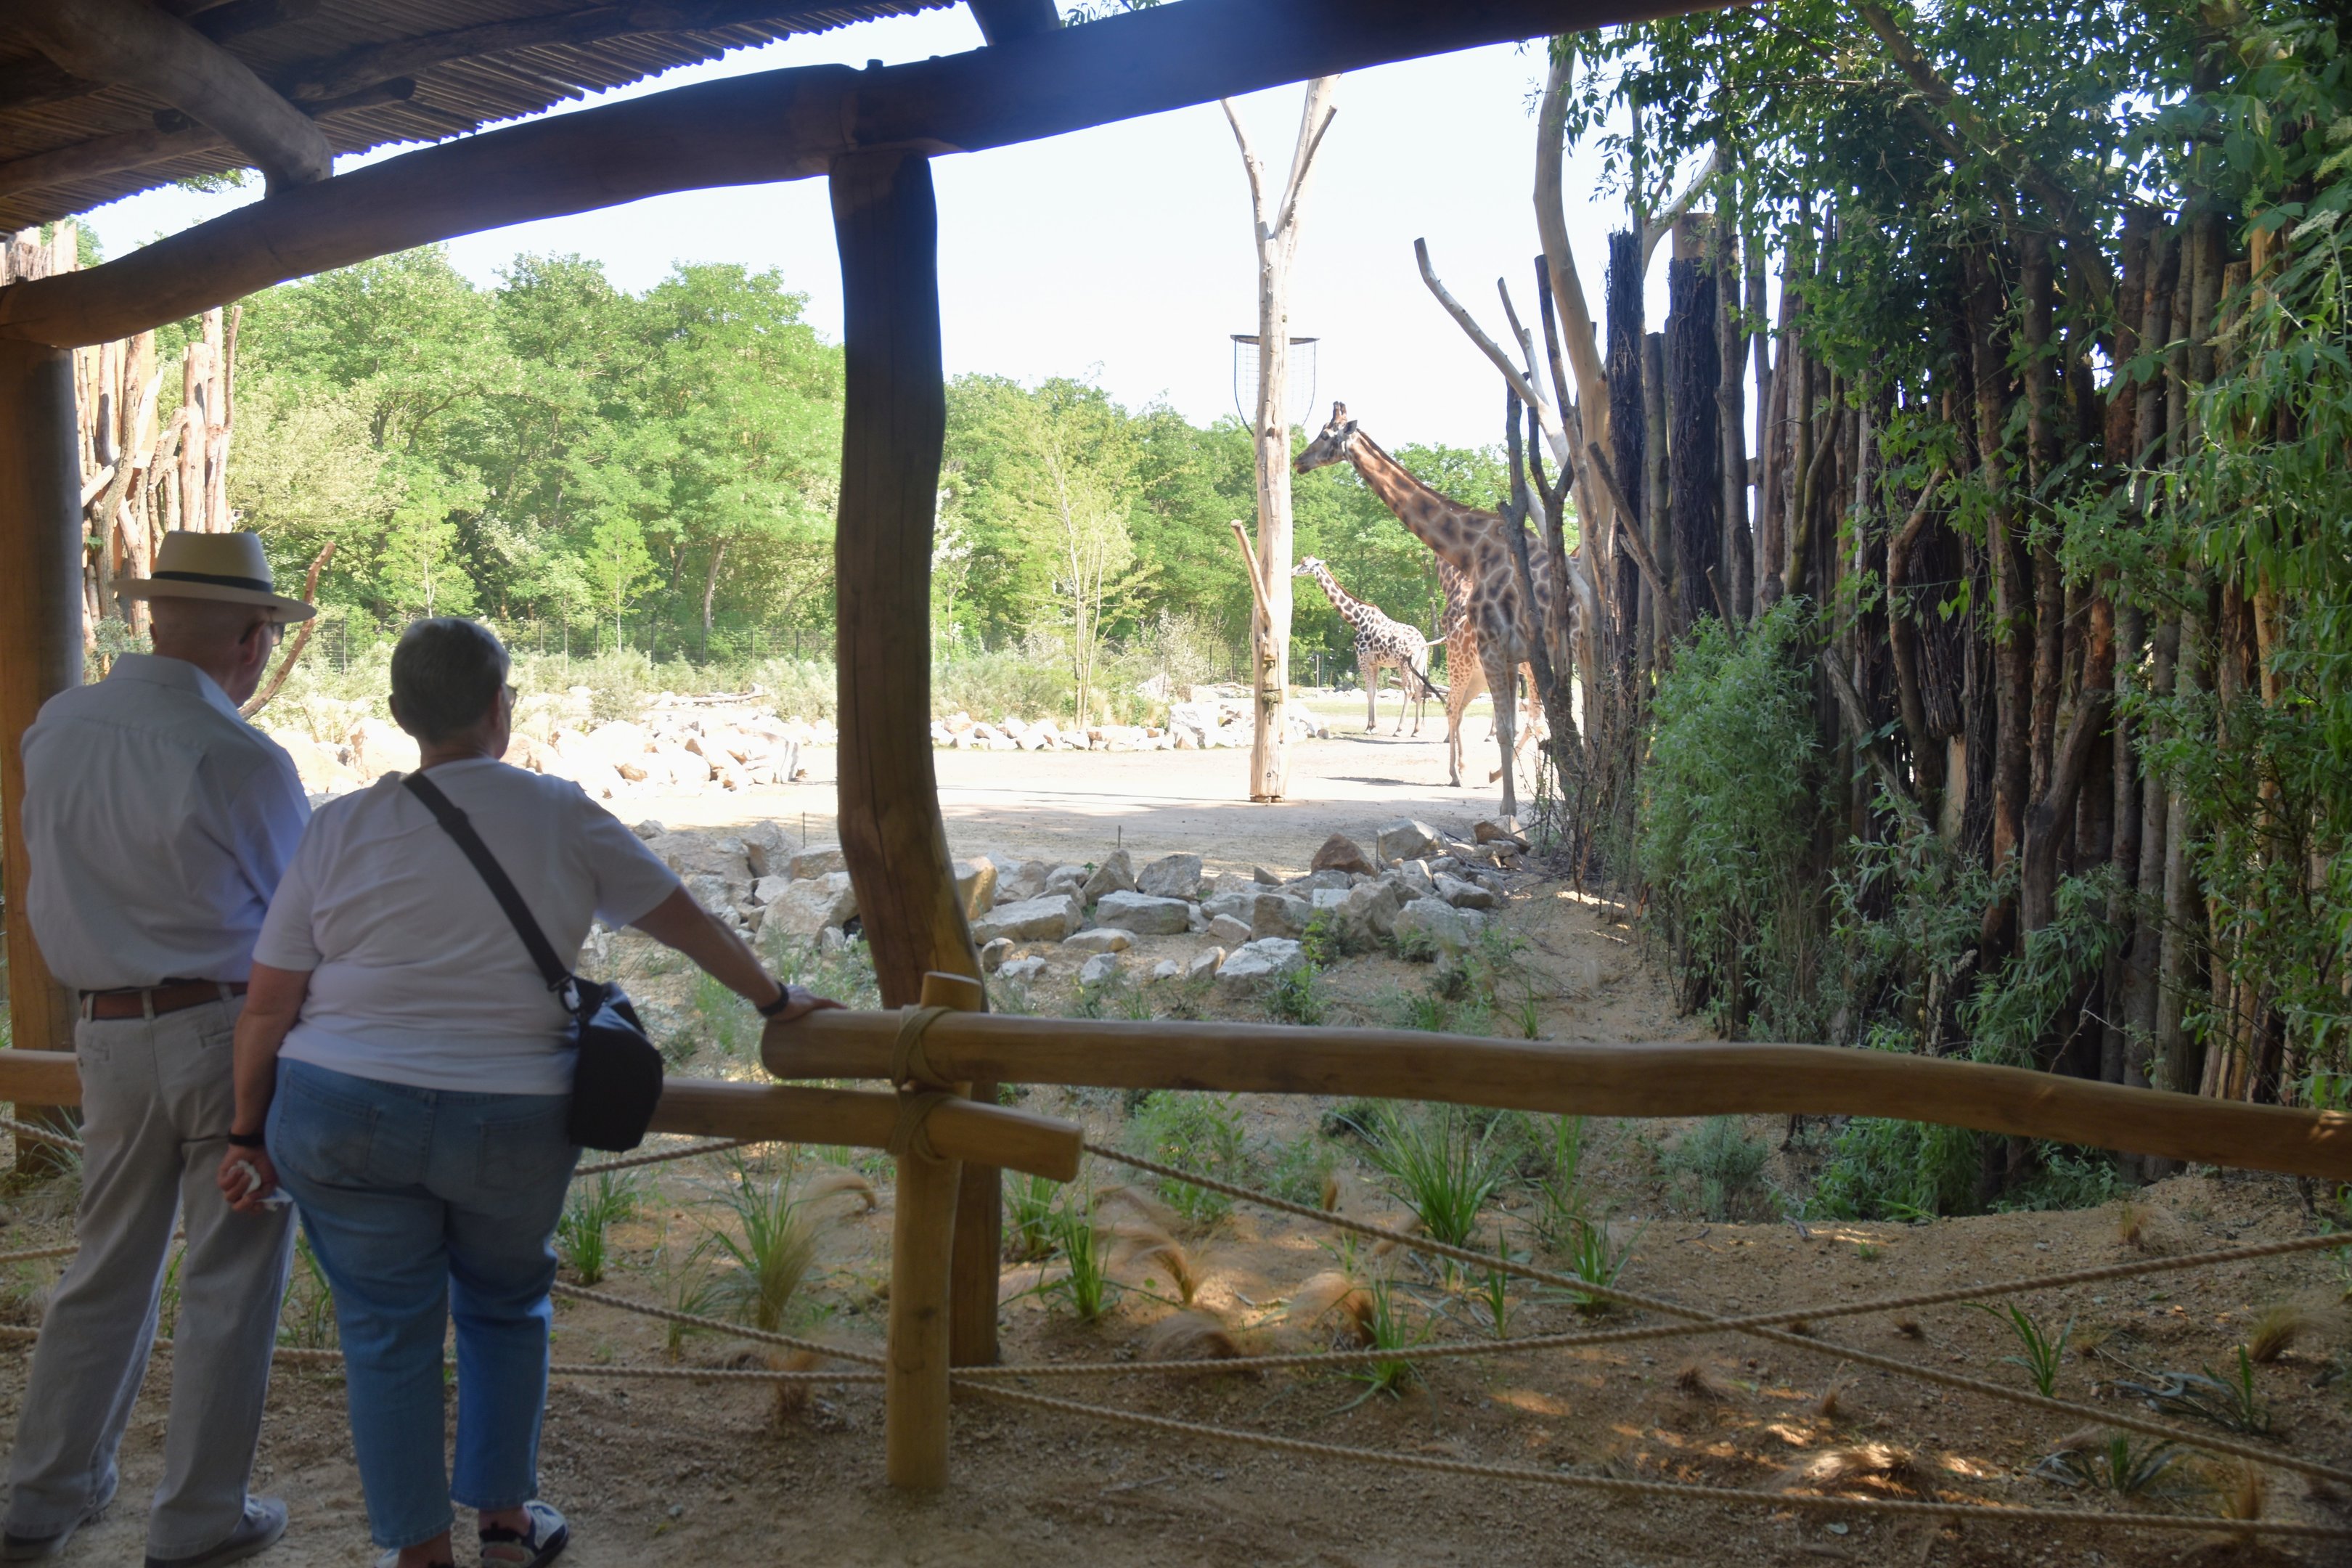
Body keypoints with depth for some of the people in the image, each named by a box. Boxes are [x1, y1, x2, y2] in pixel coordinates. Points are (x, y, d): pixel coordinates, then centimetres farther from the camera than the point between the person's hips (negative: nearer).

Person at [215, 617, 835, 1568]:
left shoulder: (340, 830, 0)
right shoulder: (559, 817, -2)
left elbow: (268, 1006, 2)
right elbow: (684, 919, 6)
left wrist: (252, 1135, 12)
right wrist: (773, 1001, 19)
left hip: (342, 1117, 0)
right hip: (510, 1129, 0)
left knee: (387, 1330, 14)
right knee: (505, 1308, 23)